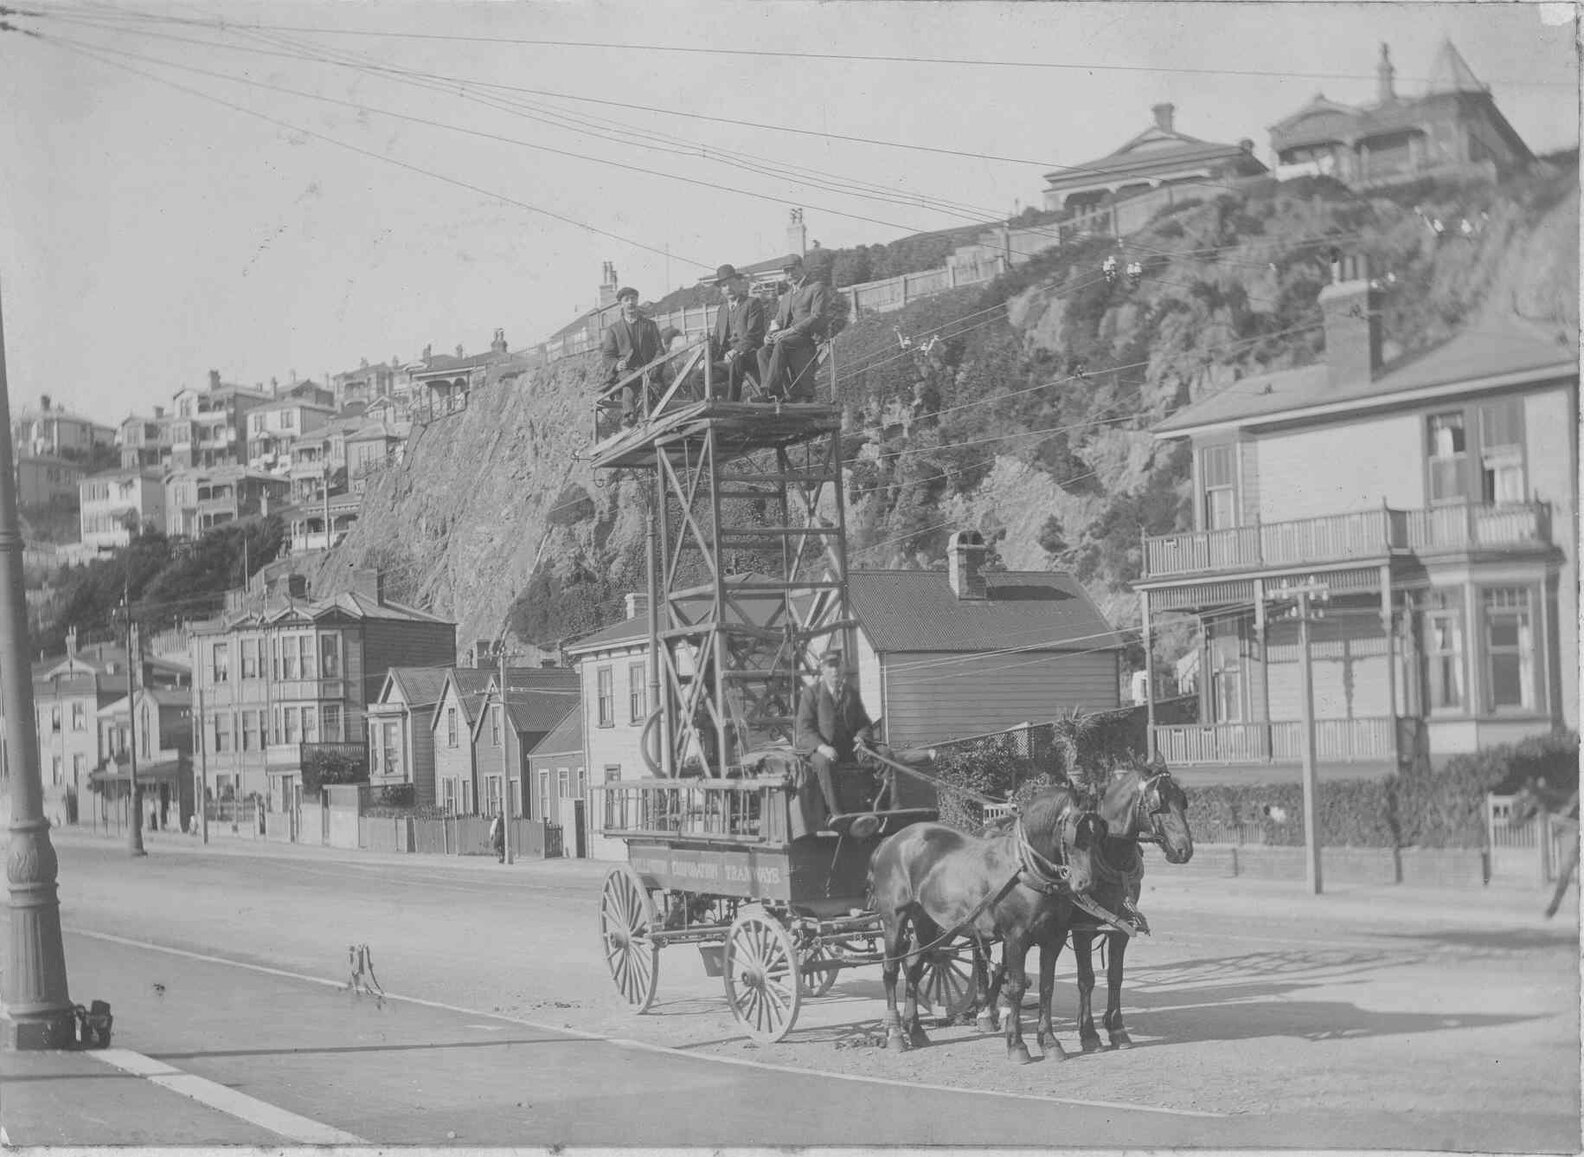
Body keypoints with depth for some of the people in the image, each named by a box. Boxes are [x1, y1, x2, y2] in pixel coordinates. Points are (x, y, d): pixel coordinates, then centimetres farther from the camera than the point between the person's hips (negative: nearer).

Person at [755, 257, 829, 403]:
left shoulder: (817, 288, 5)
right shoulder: (787, 293, 29)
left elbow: (817, 317, -9)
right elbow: (779, 320, 25)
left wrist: (791, 330, -19)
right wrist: (772, 333, 0)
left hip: (810, 336, -7)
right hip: (789, 337, 7)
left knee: (782, 343, -35)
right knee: (764, 352, -23)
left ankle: (772, 391, -40)